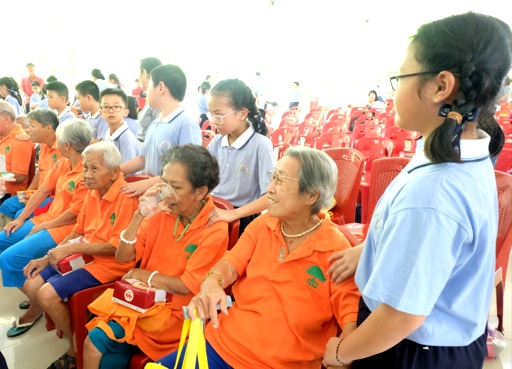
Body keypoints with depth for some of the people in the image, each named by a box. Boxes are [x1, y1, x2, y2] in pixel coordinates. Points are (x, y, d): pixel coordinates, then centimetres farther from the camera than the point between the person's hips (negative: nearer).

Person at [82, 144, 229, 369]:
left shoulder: (215, 231, -18)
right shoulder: (163, 213, -3)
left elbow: (187, 286, -17)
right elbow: (122, 258, -3)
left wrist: (141, 275, -7)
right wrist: (139, 216, -16)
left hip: (175, 312, -4)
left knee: (97, 341, -15)